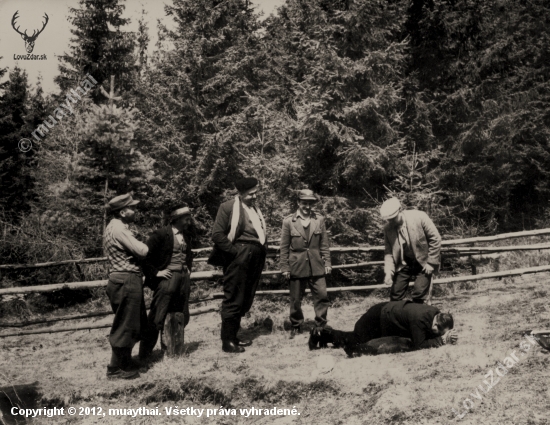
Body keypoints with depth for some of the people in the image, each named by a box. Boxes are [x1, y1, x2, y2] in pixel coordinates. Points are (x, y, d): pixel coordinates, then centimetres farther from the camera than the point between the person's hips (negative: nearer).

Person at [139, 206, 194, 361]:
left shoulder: (186, 236, 15)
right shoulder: (161, 234, -7)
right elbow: (146, 255, -11)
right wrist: (155, 273, -12)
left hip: (184, 278, 7)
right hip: (167, 277, -7)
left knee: (181, 317, 10)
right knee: (157, 318, -6)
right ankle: (144, 355, 2)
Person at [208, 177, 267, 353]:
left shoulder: (255, 209, 19)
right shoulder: (228, 207, -4)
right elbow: (217, 234, -10)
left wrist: (261, 251, 6)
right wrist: (235, 251, -14)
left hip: (255, 259, 8)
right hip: (239, 258, -8)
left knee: (245, 301, 12)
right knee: (233, 300, -3)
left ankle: (233, 335, 23)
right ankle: (227, 341, 5)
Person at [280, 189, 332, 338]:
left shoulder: (319, 220, 5)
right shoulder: (288, 221, -1)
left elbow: (324, 244, 8)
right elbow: (284, 247, 0)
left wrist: (327, 263, 4)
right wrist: (285, 267, -2)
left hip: (316, 266, 1)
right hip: (296, 266, -1)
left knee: (322, 295, -3)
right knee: (295, 299, 7)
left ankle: (320, 326, 9)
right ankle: (296, 327, 23)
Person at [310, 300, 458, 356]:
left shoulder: (437, 315, -17)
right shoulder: (419, 319, -40)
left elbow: (430, 335, -5)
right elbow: (418, 346, -39)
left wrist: (448, 336, -23)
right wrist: (442, 340, -38)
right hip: (379, 317, -8)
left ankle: (326, 335, 39)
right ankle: (326, 334, 22)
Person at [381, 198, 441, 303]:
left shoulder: (419, 217, -21)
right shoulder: (387, 229, -9)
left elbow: (435, 239, -14)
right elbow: (388, 252, -2)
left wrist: (431, 263, -13)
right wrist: (388, 271, -17)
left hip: (423, 263, -3)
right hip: (404, 264, 3)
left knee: (418, 296, -10)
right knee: (395, 296, 2)